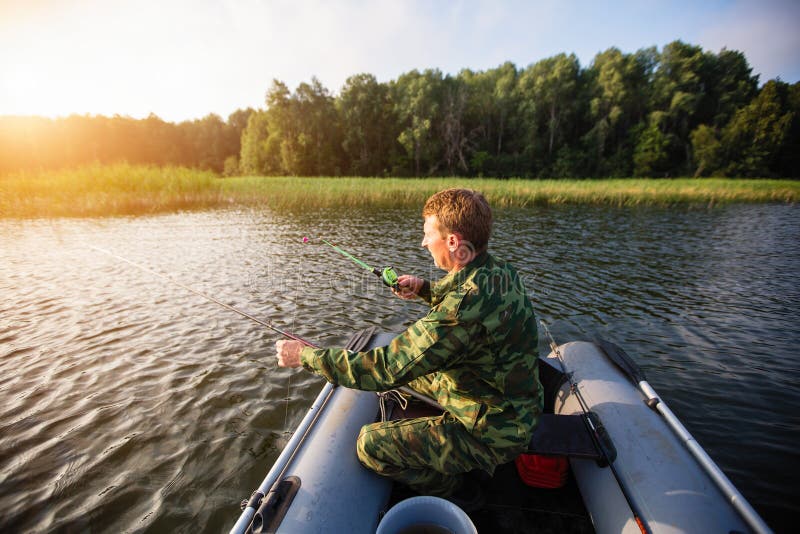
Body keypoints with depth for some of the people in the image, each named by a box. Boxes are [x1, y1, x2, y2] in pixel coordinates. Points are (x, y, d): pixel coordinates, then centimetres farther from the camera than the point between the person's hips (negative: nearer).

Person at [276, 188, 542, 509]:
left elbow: (387, 368, -32)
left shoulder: (468, 303, -36)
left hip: (492, 432, -8)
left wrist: (306, 355, -20)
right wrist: (425, 289, 0)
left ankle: (456, 488, 12)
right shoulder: (497, 271, -7)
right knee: (407, 367, 17)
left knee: (371, 445, -10)